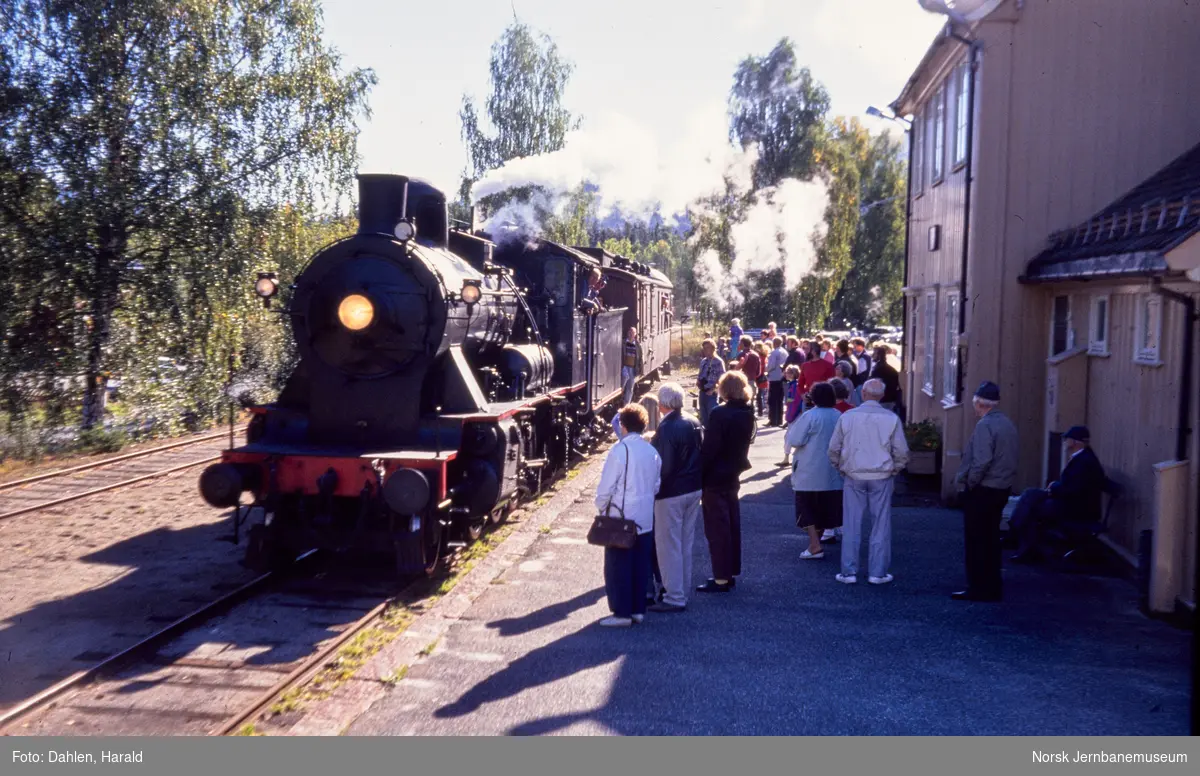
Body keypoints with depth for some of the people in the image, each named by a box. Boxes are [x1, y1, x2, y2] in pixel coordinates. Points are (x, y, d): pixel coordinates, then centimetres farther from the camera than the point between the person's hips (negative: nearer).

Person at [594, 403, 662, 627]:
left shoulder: (620, 449, -15)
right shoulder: (652, 451, 4)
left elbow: (606, 485, -14)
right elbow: (656, 485, 10)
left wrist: (601, 507, -1)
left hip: (621, 518, -6)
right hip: (645, 519, 6)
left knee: (618, 566, 2)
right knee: (640, 566, 12)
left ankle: (622, 612, 3)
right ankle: (638, 609, 19)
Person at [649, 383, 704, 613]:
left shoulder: (666, 428, -21)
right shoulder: (694, 423, 3)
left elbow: (664, 467, -21)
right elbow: (701, 454, 10)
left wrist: (655, 488, -7)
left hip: (671, 494, -8)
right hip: (694, 490, 8)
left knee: (668, 546, 2)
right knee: (685, 544, 17)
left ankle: (674, 598, 7)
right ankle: (681, 592, 28)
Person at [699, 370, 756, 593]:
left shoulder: (720, 414, -20)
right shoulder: (747, 414, 4)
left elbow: (709, 449, -20)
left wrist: (698, 477, -15)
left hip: (714, 478, -8)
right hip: (732, 476, 8)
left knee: (717, 529, -2)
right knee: (732, 526, 15)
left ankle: (721, 578, 2)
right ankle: (730, 573, 25)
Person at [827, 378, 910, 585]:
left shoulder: (847, 417, -3)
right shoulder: (891, 419, -6)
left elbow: (834, 449, 1)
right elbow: (902, 452, -3)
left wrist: (840, 468, 17)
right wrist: (894, 469, 14)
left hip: (853, 477, 1)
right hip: (881, 477, -1)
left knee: (851, 525, 7)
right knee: (881, 526, 8)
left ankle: (849, 572, 11)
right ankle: (877, 573, 11)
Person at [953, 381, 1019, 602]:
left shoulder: (985, 425, -18)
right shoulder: (1008, 424, 9)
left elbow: (981, 461, -25)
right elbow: (1014, 454, 12)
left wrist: (970, 483, -12)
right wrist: (1004, 477, 14)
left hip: (981, 491, -9)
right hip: (1001, 489, 9)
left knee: (976, 541, 0)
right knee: (991, 540, 16)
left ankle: (978, 589, 5)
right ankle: (991, 588, 23)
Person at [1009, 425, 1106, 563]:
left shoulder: (1085, 461, -22)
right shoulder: (1082, 457, 10)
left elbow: (1072, 490, -27)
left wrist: (1054, 488, -10)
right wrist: (1056, 486, -2)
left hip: (1078, 511, -10)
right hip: (1073, 505, 10)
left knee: (1032, 509, -10)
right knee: (1032, 494, 2)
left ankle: (1028, 548, 2)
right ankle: (1016, 534, -1)